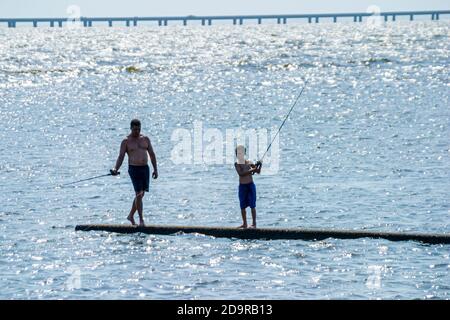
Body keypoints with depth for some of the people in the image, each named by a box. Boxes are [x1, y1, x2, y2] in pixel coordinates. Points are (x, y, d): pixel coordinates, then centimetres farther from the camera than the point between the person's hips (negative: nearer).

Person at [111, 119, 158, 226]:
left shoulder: (145, 139, 10)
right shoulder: (126, 141, -2)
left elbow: (152, 154, 14)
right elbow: (121, 157, -6)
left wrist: (155, 169, 9)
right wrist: (116, 169, -21)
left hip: (145, 168, 5)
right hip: (134, 169, -5)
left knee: (141, 194, 9)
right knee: (138, 194, -12)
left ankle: (131, 216, 24)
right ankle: (141, 219, -10)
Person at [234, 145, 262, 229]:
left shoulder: (249, 163, 4)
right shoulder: (237, 164, -2)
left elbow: (258, 172, 4)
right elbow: (240, 173, -17)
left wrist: (259, 166, -16)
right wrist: (251, 170, -26)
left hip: (250, 185, 0)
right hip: (242, 186, 0)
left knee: (252, 205, -2)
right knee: (242, 206, 4)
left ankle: (254, 223, 2)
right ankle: (244, 223, 14)